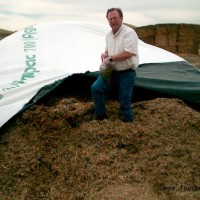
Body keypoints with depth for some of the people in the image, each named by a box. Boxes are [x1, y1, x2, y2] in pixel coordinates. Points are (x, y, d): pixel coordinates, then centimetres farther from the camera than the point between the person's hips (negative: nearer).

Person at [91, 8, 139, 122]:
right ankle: (101, 116, 8)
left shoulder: (129, 32, -16)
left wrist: (110, 58, -20)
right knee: (96, 88, -7)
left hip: (126, 73, -7)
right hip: (111, 71, 7)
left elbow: (128, 53, -26)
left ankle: (128, 123, 21)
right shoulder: (108, 35, 10)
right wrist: (105, 54, -1)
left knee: (125, 102, -1)